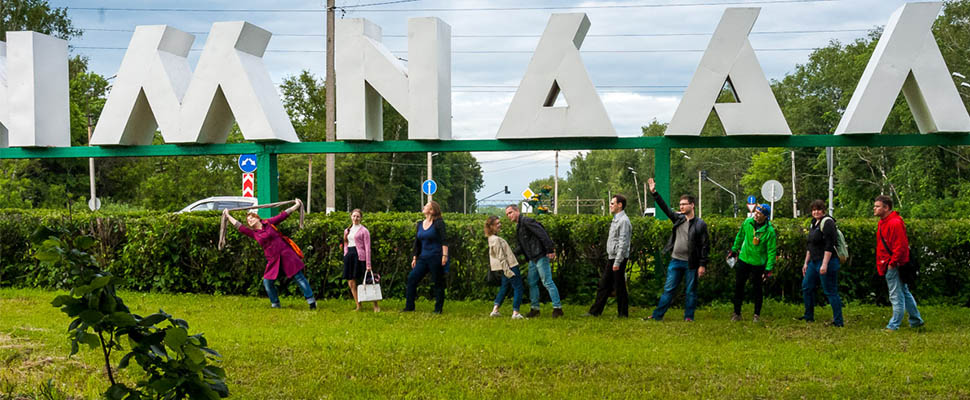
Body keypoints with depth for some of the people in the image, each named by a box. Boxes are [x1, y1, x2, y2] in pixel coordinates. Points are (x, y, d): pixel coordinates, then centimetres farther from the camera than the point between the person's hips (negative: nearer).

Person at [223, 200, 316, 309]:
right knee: (267, 282, -1)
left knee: (299, 277, -4)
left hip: (286, 254, -4)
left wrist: (297, 206, 7)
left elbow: (283, 215, 5)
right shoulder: (253, 233, 9)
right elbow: (239, 226, 11)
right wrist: (228, 216, 16)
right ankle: (275, 304, 14)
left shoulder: (268, 223, 3)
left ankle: (311, 300, -3)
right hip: (273, 260, 4)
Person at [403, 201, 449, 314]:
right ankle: (409, 306, 5)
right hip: (423, 258, 7)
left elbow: (444, 240, -12)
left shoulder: (438, 223, -6)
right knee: (412, 278, -1)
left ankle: (438, 309, 7)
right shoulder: (420, 224, 14)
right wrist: (414, 258, 18)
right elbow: (417, 242, 20)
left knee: (438, 283, -1)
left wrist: (445, 255, -21)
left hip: (436, 258, -7)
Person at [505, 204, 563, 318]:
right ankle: (535, 308, 19)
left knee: (547, 282, -8)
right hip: (533, 259, 10)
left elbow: (542, 234, -20)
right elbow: (521, 247, 23)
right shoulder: (518, 226, 19)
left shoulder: (526, 221, -11)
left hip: (540, 256, -10)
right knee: (532, 283, 11)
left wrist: (550, 250, -25)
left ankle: (557, 308, -5)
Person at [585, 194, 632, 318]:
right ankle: (595, 312, 15)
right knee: (603, 285, 11)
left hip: (619, 258, -10)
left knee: (619, 287, -3)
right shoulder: (616, 219, 17)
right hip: (612, 258, 10)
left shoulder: (623, 221, -14)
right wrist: (613, 260, 19)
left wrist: (617, 262, -23)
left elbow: (623, 243, -20)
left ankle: (623, 313, 6)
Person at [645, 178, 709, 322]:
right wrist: (654, 193, 2)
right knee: (668, 289, 6)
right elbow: (665, 208, 9)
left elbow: (705, 246, -7)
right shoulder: (678, 218, 8)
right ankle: (658, 315, 8)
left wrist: (702, 265, -11)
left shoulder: (700, 224, -7)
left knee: (691, 291, 6)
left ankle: (689, 316, 14)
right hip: (675, 261, 4)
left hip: (691, 263, -4)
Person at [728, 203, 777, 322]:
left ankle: (757, 314, 21)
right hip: (743, 259, 4)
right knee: (738, 286, 7)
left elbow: (772, 251, -13)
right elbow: (740, 236, 13)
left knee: (757, 288, 7)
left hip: (758, 264, -4)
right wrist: (734, 250, 18)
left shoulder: (770, 231, -17)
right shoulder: (747, 223, -5)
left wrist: (769, 268, -16)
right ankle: (737, 313, 17)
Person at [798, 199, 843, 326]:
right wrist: (806, 263, 21)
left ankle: (838, 321, -2)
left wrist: (825, 264, -25)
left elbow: (829, 246, -21)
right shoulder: (813, 223, 16)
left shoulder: (827, 222, -14)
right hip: (814, 262, 10)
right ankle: (809, 316, 28)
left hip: (827, 262, -10)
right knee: (806, 287, 15)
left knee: (830, 291, -7)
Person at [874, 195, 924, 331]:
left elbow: (901, 246, -22)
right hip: (888, 265, 10)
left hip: (894, 266, -10)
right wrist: (881, 263, 17)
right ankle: (916, 320, 27)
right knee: (904, 293, 18)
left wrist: (892, 263, -20)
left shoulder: (895, 223, -19)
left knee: (896, 296, -3)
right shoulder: (882, 222, 13)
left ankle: (893, 326, 1)